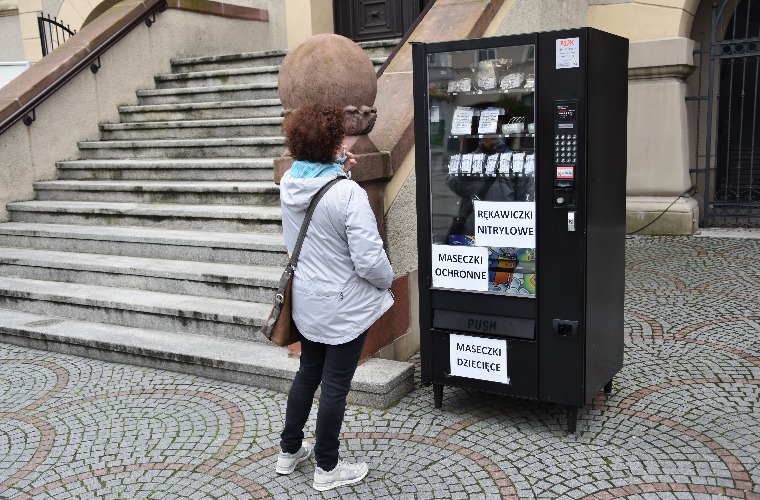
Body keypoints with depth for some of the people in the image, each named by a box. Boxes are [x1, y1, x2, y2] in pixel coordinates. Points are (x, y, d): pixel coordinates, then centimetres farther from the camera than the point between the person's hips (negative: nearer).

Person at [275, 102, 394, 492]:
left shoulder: (289, 183, -6)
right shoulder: (349, 194, -27)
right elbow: (370, 260, -25)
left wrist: (337, 167, 5)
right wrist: (387, 280, -5)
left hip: (307, 301, 7)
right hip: (345, 306, -7)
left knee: (308, 373, 24)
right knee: (335, 385, 9)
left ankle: (289, 451, 39)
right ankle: (327, 468, 26)